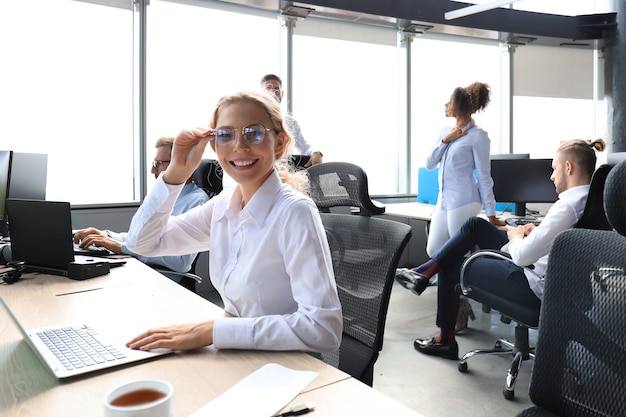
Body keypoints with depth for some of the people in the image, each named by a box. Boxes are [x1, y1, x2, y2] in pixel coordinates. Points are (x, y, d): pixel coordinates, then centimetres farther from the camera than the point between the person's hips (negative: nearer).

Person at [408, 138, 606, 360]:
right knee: (475, 224, 8)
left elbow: (522, 255, -27)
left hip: (534, 288, -9)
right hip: (538, 272, 9)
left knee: (450, 267, 8)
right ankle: (425, 271, 11)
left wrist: (516, 236, -6)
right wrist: (535, 231, 3)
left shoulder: (568, 206, -25)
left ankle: (445, 340, 24)